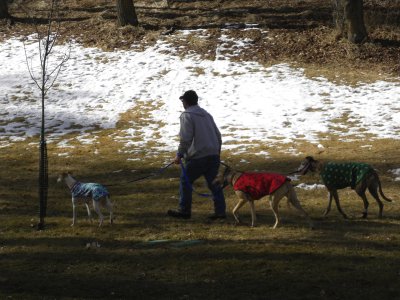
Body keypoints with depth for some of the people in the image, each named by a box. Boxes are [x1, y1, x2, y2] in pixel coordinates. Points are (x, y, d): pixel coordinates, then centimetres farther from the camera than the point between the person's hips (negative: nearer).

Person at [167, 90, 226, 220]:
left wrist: (179, 155, -9)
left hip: (197, 157, -7)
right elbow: (218, 135, 21)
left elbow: (185, 139, -15)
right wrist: (217, 152, 28)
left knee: (186, 181, 6)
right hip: (213, 155, 7)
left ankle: (184, 210, 11)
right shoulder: (206, 114, 19)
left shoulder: (187, 116, -6)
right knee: (213, 183, 9)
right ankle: (220, 211, 4)